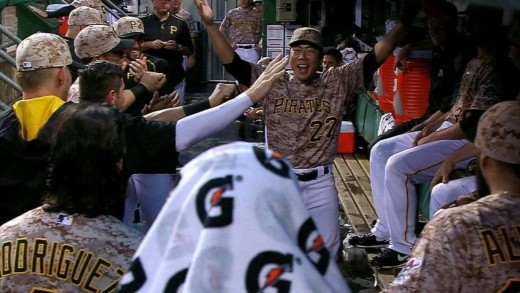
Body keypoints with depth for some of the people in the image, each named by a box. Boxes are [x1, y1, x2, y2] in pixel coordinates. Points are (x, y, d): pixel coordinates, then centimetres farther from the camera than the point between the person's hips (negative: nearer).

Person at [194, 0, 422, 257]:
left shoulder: (338, 82, -2)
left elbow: (375, 58, -10)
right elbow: (232, 63, -10)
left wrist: (404, 22, -21)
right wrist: (210, 25, -22)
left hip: (320, 183, 1)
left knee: (327, 247, 9)